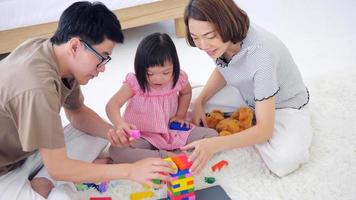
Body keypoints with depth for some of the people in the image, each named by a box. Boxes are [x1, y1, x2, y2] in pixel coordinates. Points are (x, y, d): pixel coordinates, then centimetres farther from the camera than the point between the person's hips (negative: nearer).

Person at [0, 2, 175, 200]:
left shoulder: (49, 48, -8)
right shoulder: (38, 87, -34)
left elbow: (77, 112, 7)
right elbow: (58, 168, -27)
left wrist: (112, 131, -11)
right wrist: (130, 171, -24)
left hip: (26, 152, 8)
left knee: (98, 134, 6)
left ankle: (44, 182, -1)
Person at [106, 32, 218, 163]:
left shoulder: (178, 79, -11)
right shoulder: (134, 83, -21)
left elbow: (186, 92, 14)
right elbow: (112, 105, -33)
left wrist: (180, 115, 2)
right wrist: (119, 124, -53)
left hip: (172, 130, 3)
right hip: (141, 136, -2)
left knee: (211, 134, -13)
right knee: (115, 151, -32)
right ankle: (166, 157, -29)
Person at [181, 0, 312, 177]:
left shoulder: (261, 54, -40)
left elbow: (264, 130, -36)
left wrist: (214, 144, -49)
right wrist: (199, 101, -12)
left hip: (285, 104, -5)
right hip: (249, 96, 6)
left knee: (283, 162, -31)